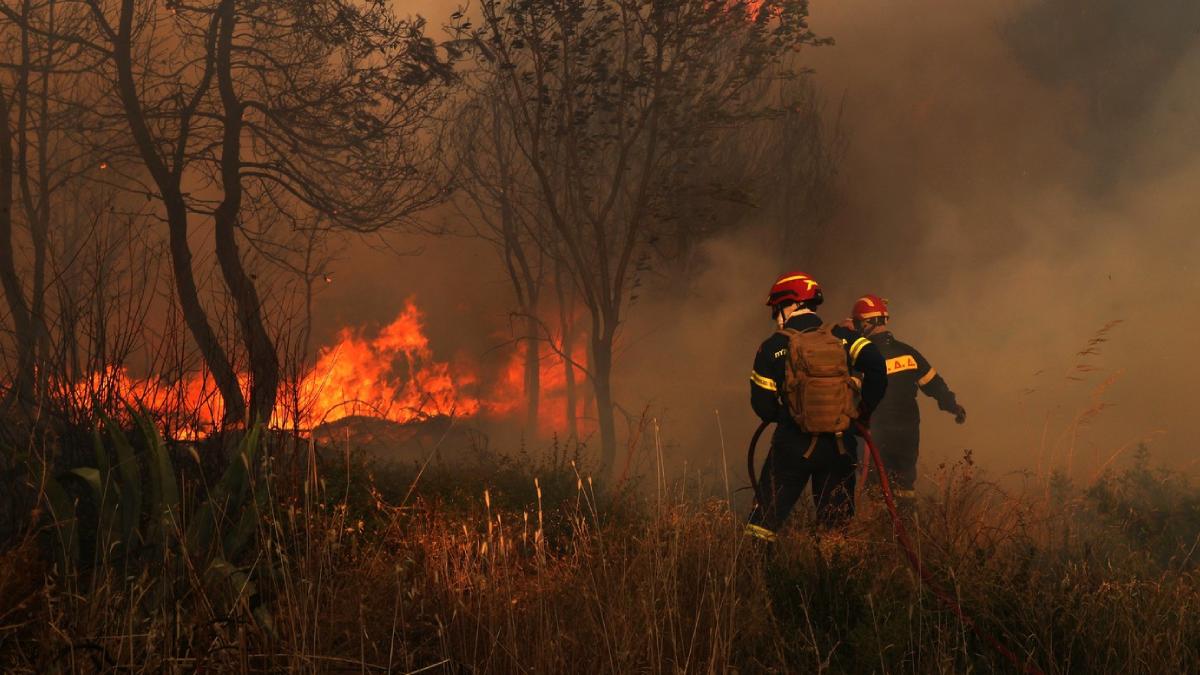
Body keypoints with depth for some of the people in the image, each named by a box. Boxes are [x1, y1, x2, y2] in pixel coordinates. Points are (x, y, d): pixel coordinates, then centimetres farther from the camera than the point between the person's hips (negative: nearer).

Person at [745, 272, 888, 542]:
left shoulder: (773, 347, -3)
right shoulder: (842, 337, 2)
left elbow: (762, 406, -2)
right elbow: (876, 365, -11)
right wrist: (865, 409, 0)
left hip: (792, 445, -2)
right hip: (840, 446, 2)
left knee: (765, 520, 5)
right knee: (837, 524, 12)